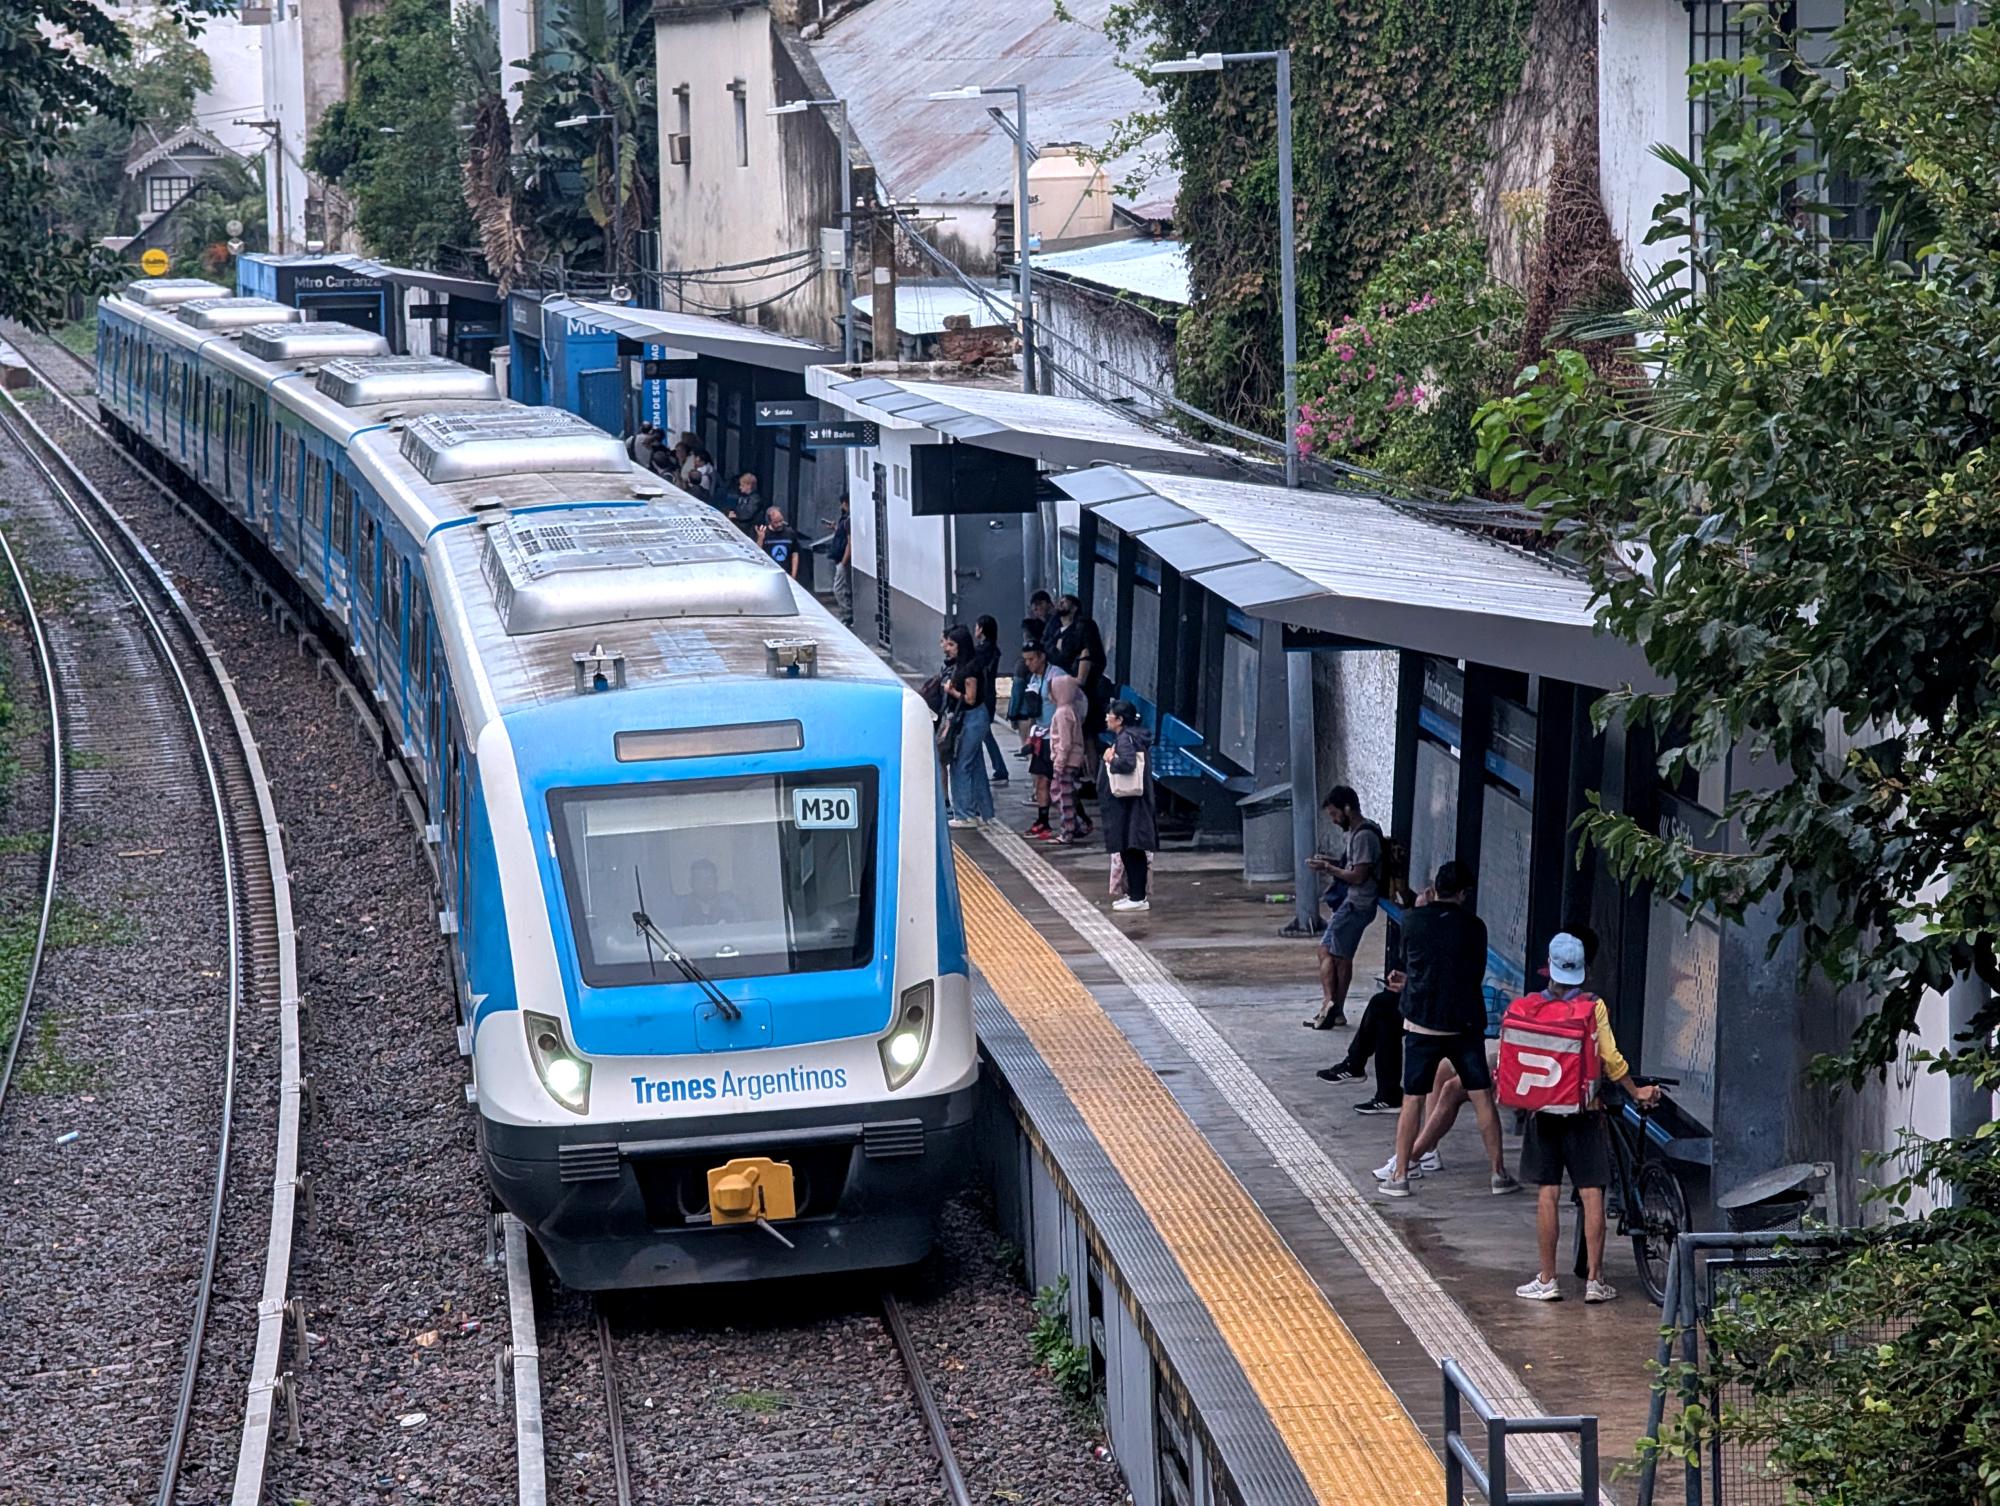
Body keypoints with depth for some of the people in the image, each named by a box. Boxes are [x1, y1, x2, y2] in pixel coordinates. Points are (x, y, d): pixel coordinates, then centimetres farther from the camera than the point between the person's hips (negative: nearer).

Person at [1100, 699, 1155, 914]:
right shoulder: (1132, 736, 15)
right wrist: (1112, 758, 5)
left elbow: (1128, 762, -32)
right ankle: (1133, 893, 21)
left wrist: (1111, 761, -14)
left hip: (1129, 805, -10)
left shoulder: (1125, 739, -16)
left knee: (1131, 850, -7)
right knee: (1130, 851, 15)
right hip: (1127, 802, 10)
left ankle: (1138, 898, -5)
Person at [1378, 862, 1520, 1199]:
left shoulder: (1413, 920, -5)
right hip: (1465, 1024, 0)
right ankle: (1499, 1173, 10)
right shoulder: (1473, 925, -3)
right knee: (1483, 1098, 7)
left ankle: (1400, 1175, 8)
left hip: (1422, 1022, 0)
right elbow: (1478, 972, 8)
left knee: (1412, 1101, 6)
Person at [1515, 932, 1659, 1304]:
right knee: (1591, 1194, 2)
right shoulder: (1595, 1007, -5)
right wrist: (1637, 1091, 6)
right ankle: (1594, 1279, 1)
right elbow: (1610, 1059, -7)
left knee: (1547, 1194, 3)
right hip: (1585, 1111, -1)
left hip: (1543, 1109, 1)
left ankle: (1547, 1280, 4)